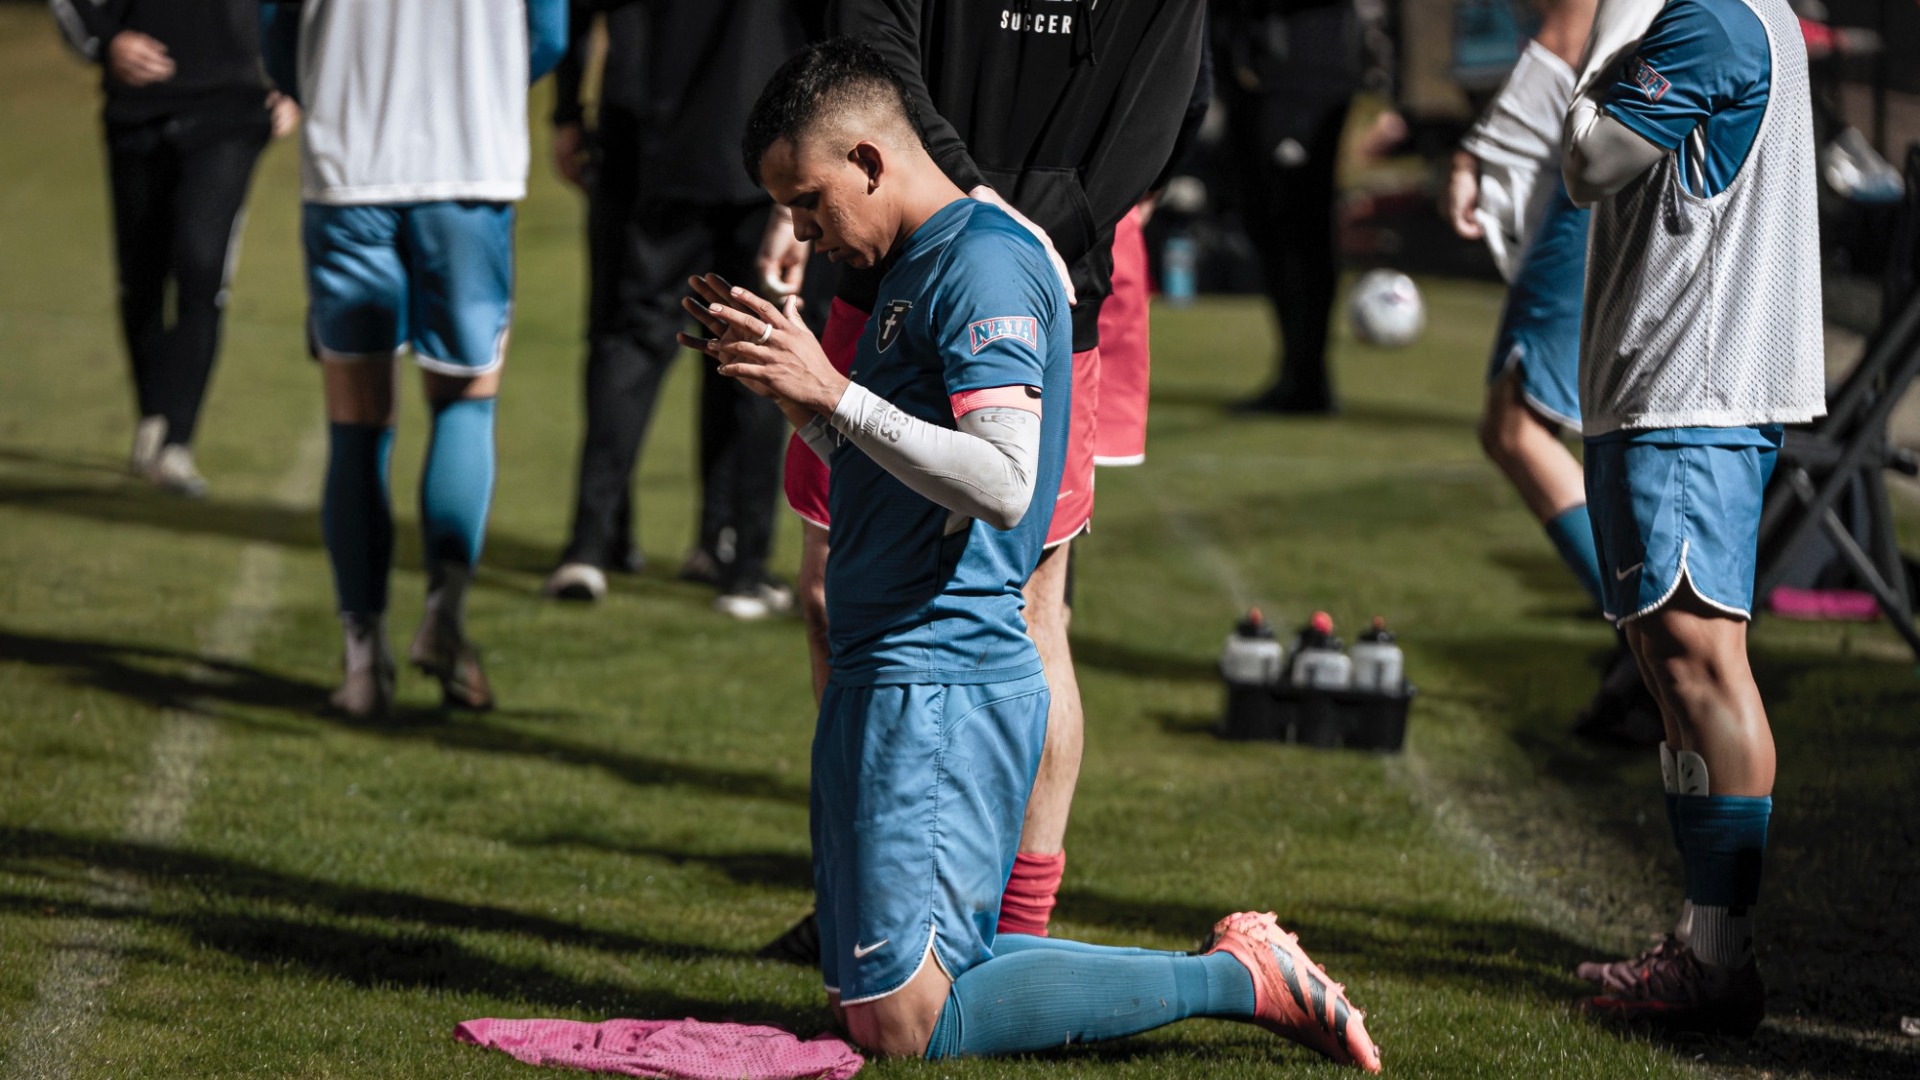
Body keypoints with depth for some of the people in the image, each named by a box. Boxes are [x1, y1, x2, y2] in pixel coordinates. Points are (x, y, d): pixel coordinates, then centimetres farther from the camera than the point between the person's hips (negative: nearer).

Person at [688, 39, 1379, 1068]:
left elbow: (1002, 485, -25)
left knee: (900, 1023, -11)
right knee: (862, 999, 11)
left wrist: (835, 393, -26)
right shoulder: (914, 266, 18)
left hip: (940, 683, -10)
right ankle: (1240, 969, 11)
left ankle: (1240, 978, -4)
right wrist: (780, 379, 16)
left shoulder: (985, 264, -14)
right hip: (889, 674, 10)